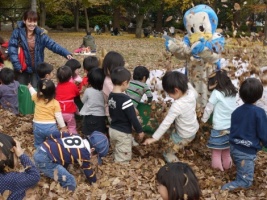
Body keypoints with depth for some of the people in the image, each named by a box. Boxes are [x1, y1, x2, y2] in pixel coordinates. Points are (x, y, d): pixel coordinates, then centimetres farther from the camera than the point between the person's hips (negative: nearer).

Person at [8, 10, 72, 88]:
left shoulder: (40, 34, -4)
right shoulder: (17, 32, -8)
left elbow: (52, 45, -13)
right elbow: (12, 49, -13)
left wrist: (66, 53, -27)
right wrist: (17, 65, -21)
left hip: (37, 69, 1)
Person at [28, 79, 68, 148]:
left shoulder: (37, 98, -5)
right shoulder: (55, 103, -13)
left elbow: (33, 92, 19)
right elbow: (58, 116, -11)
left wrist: (30, 87, 41)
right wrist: (63, 127, 2)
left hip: (38, 126, 2)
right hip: (51, 127, -2)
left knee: (39, 146, 17)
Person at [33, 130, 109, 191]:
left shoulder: (77, 138, 9)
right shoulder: (84, 153, -12)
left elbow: (54, 135, 13)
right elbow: (88, 171, 2)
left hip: (39, 152, 9)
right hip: (44, 159, -9)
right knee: (70, 182, -10)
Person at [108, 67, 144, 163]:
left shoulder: (111, 96, 0)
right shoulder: (125, 99, -26)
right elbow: (132, 117, -22)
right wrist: (140, 130, -9)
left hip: (112, 129, 8)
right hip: (123, 133, -8)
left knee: (117, 156, 24)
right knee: (123, 160, 4)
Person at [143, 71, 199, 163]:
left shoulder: (177, 105, -39)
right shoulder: (191, 92, -19)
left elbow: (166, 123, -35)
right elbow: (196, 95, 9)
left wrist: (154, 138, -28)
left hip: (184, 136, -8)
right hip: (194, 129, 8)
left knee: (168, 154, 10)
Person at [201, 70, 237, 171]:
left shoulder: (216, 92, -14)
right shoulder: (232, 92, 3)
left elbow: (209, 108, -6)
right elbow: (236, 107, 10)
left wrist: (204, 119, 7)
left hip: (220, 127, -6)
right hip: (232, 125, 6)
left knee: (217, 148, 10)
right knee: (227, 148, 20)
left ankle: (217, 166, 19)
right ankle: (227, 165, 32)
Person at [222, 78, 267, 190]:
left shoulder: (236, 111, 3)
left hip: (234, 148, 7)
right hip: (247, 152, -7)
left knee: (241, 175, 29)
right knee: (245, 182, 1)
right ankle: (223, 190, -11)